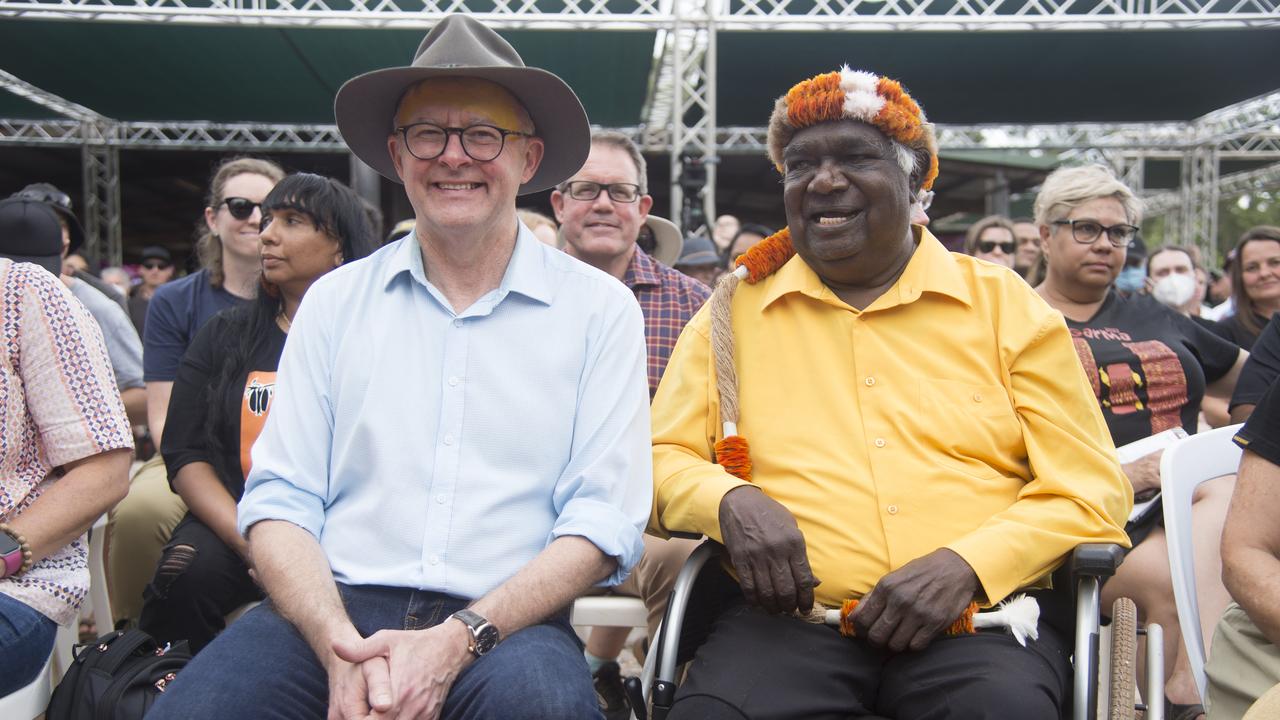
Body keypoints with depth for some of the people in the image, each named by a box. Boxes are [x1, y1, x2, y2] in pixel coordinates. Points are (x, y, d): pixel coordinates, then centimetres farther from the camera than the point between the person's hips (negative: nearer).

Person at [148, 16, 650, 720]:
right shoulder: (335, 299, 11)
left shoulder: (599, 308, 4)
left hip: (506, 624, -2)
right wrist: (343, 647, -14)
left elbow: (603, 521, -2)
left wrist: (460, 639, -15)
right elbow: (279, 501, 4)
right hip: (333, 612, 2)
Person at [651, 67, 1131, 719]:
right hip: (789, 618, 0)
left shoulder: (1005, 305, 10)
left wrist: (965, 565, -12)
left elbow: (1089, 487, 6)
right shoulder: (733, 311, 12)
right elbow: (663, 461, 11)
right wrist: (730, 501, -12)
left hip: (980, 622, 1)